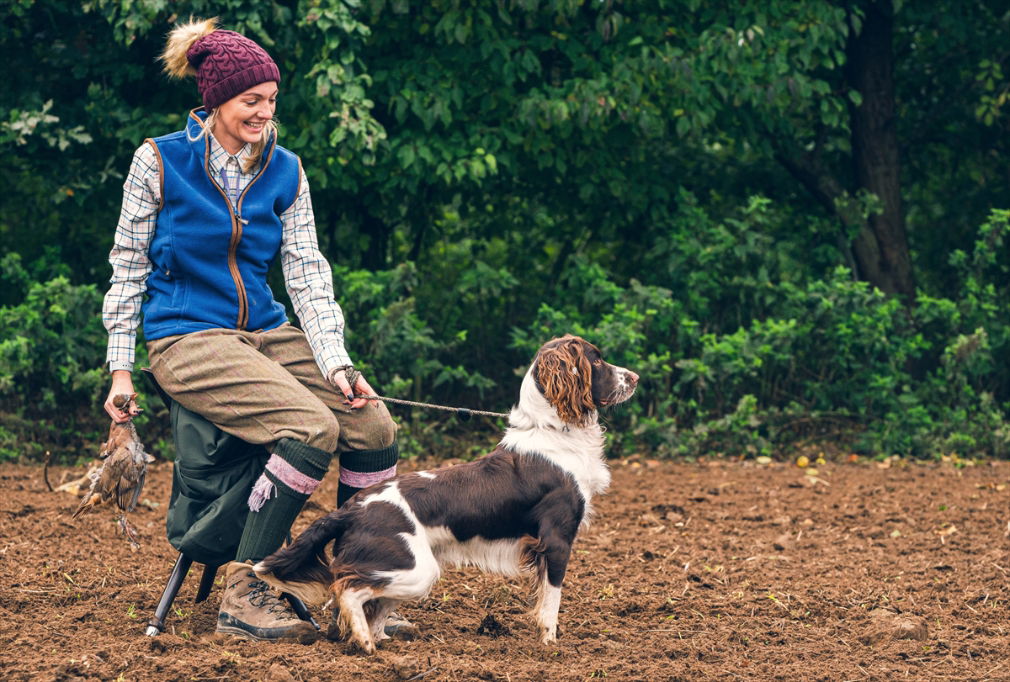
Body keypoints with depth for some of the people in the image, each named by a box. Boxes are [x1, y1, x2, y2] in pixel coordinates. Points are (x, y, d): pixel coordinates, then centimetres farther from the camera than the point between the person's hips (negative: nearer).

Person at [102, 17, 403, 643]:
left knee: (375, 426, -18)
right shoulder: (160, 163, -4)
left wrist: (337, 364, -9)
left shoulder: (285, 171, 8)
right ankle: (243, 596, -22)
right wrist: (121, 370, -2)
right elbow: (128, 267, 2)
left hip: (267, 333, 5)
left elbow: (308, 274, 4)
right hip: (187, 338, -5)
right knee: (314, 427, -29)